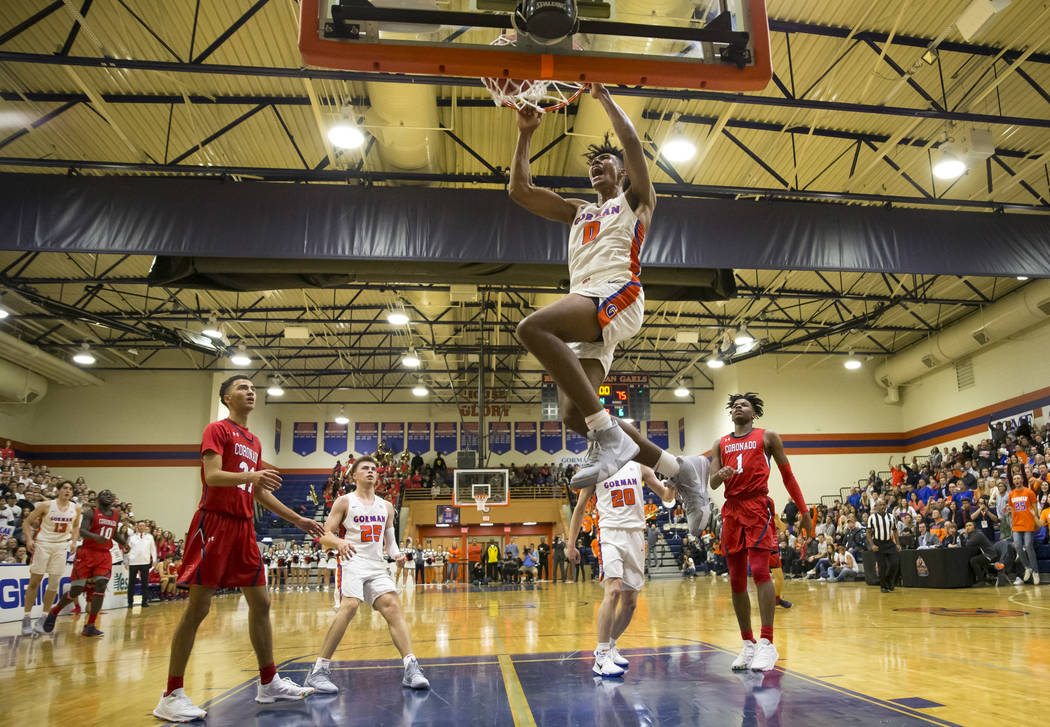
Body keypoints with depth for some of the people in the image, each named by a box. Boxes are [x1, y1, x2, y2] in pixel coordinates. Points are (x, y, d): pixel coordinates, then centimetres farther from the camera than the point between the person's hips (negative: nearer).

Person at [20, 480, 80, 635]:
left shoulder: (75, 508, 1)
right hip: (43, 544, -3)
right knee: (34, 581, -1)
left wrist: (74, 541, 4)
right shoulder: (46, 505, -9)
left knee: (54, 583, 1)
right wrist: (29, 539, -15)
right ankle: (27, 619, 10)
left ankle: (42, 619, 11)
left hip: (61, 546, 3)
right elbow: (27, 522, -2)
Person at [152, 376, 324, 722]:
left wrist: (297, 519, 19)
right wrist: (251, 475, -36)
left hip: (243, 526, 8)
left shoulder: (254, 442, 19)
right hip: (214, 522, -8)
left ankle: (269, 683, 18)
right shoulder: (217, 429, -3)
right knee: (197, 607, -5)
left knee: (261, 603, 8)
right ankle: (171, 696, 5)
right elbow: (212, 476, -18)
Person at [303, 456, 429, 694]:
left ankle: (411, 668, -13)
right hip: (352, 562, -5)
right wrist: (339, 543, -25)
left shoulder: (386, 506, 17)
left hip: (377, 566, 5)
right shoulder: (344, 502, 3)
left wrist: (396, 553, -1)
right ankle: (319, 671, -16)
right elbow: (325, 535, -2)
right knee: (349, 607, -25)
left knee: (392, 607, -11)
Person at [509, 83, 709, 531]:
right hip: (585, 311, 7)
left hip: (617, 294, -6)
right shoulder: (578, 212, 37)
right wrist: (525, 134, 28)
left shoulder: (636, 201, 22)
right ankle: (678, 469, 1)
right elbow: (520, 191, 30)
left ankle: (609, 435, -34)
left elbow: (631, 141, 7)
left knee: (533, 327, -33)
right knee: (573, 415, -11)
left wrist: (602, 95, 18)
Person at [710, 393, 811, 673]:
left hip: (758, 507, -4)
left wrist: (803, 510, 9)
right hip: (731, 510, 4)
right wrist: (720, 475, -15)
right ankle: (748, 644, 15)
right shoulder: (720, 444, 17)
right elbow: (712, 483, 9)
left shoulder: (767, 437, 9)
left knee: (760, 570, -18)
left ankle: (767, 643, -15)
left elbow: (787, 474, 11)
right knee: (736, 581, 5)